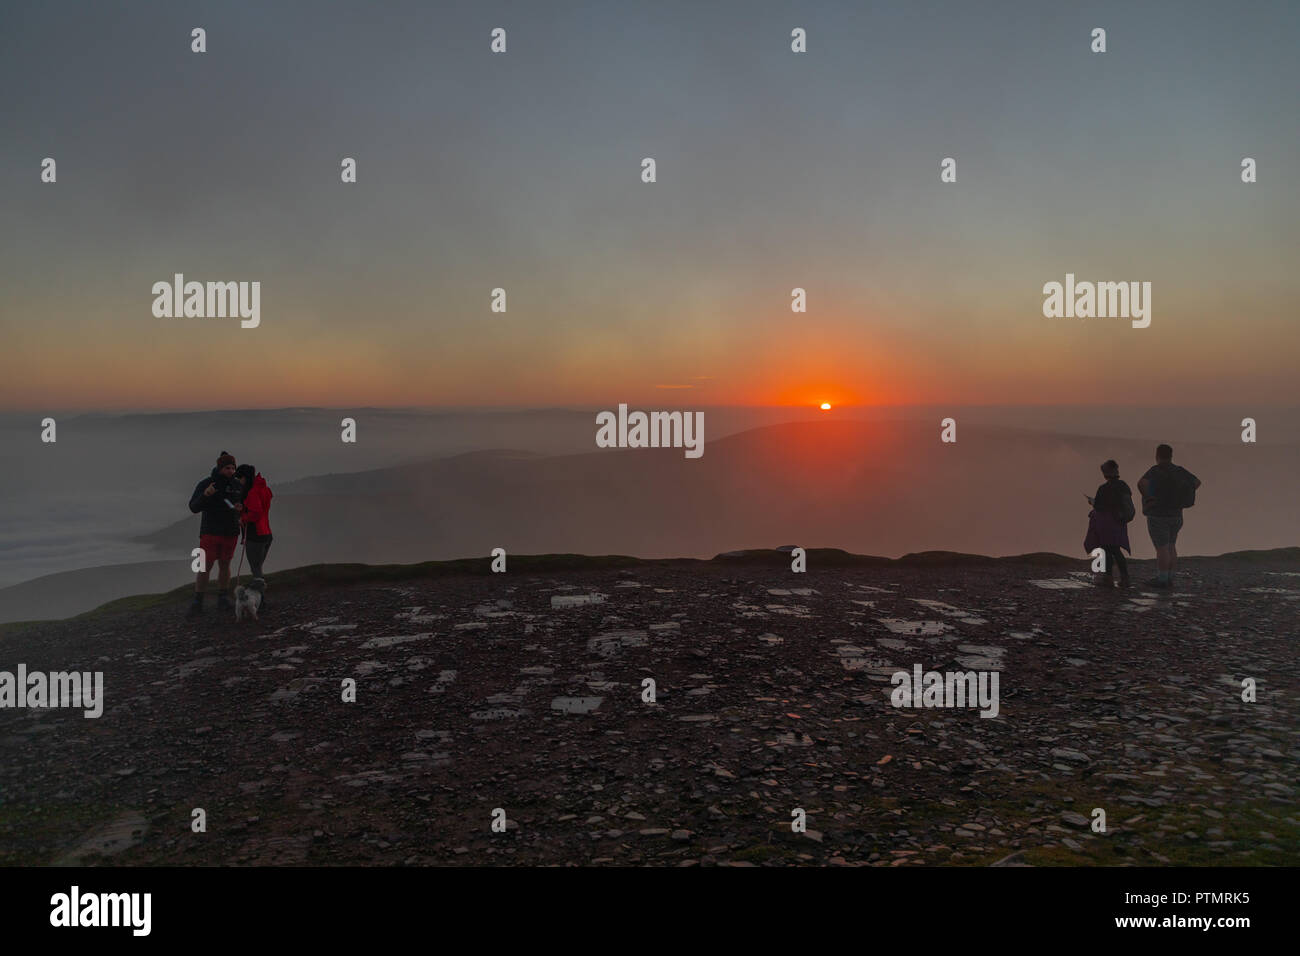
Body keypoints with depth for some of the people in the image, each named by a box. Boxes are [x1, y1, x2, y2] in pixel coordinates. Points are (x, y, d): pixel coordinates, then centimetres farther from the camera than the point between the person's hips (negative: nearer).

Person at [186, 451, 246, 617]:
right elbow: (194, 508, -12)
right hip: (210, 532, -3)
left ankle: (222, 600, 19)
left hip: (230, 533, 3)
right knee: (205, 567, -4)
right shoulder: (205, 484, -8)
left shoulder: (237, 486, 2)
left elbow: (243, 505, 14)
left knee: (225, 565, 9)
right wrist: (205, 495, -30)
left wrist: (240, 507, -11)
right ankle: (197, 604, 2)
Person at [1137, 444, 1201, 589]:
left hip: (1158, 517, -7)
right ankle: (1169, 578, 18)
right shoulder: (1179, 471, 2)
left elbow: (1141, 483, -35)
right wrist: (1180, 495, 11)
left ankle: (1161, 580, 2)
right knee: (1170, 547, 14)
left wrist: (1147, 498, -19)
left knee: (1162, 549, -2)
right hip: (1175, 516, 7)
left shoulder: (1156, 470, -17)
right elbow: (1197, 482, 16)